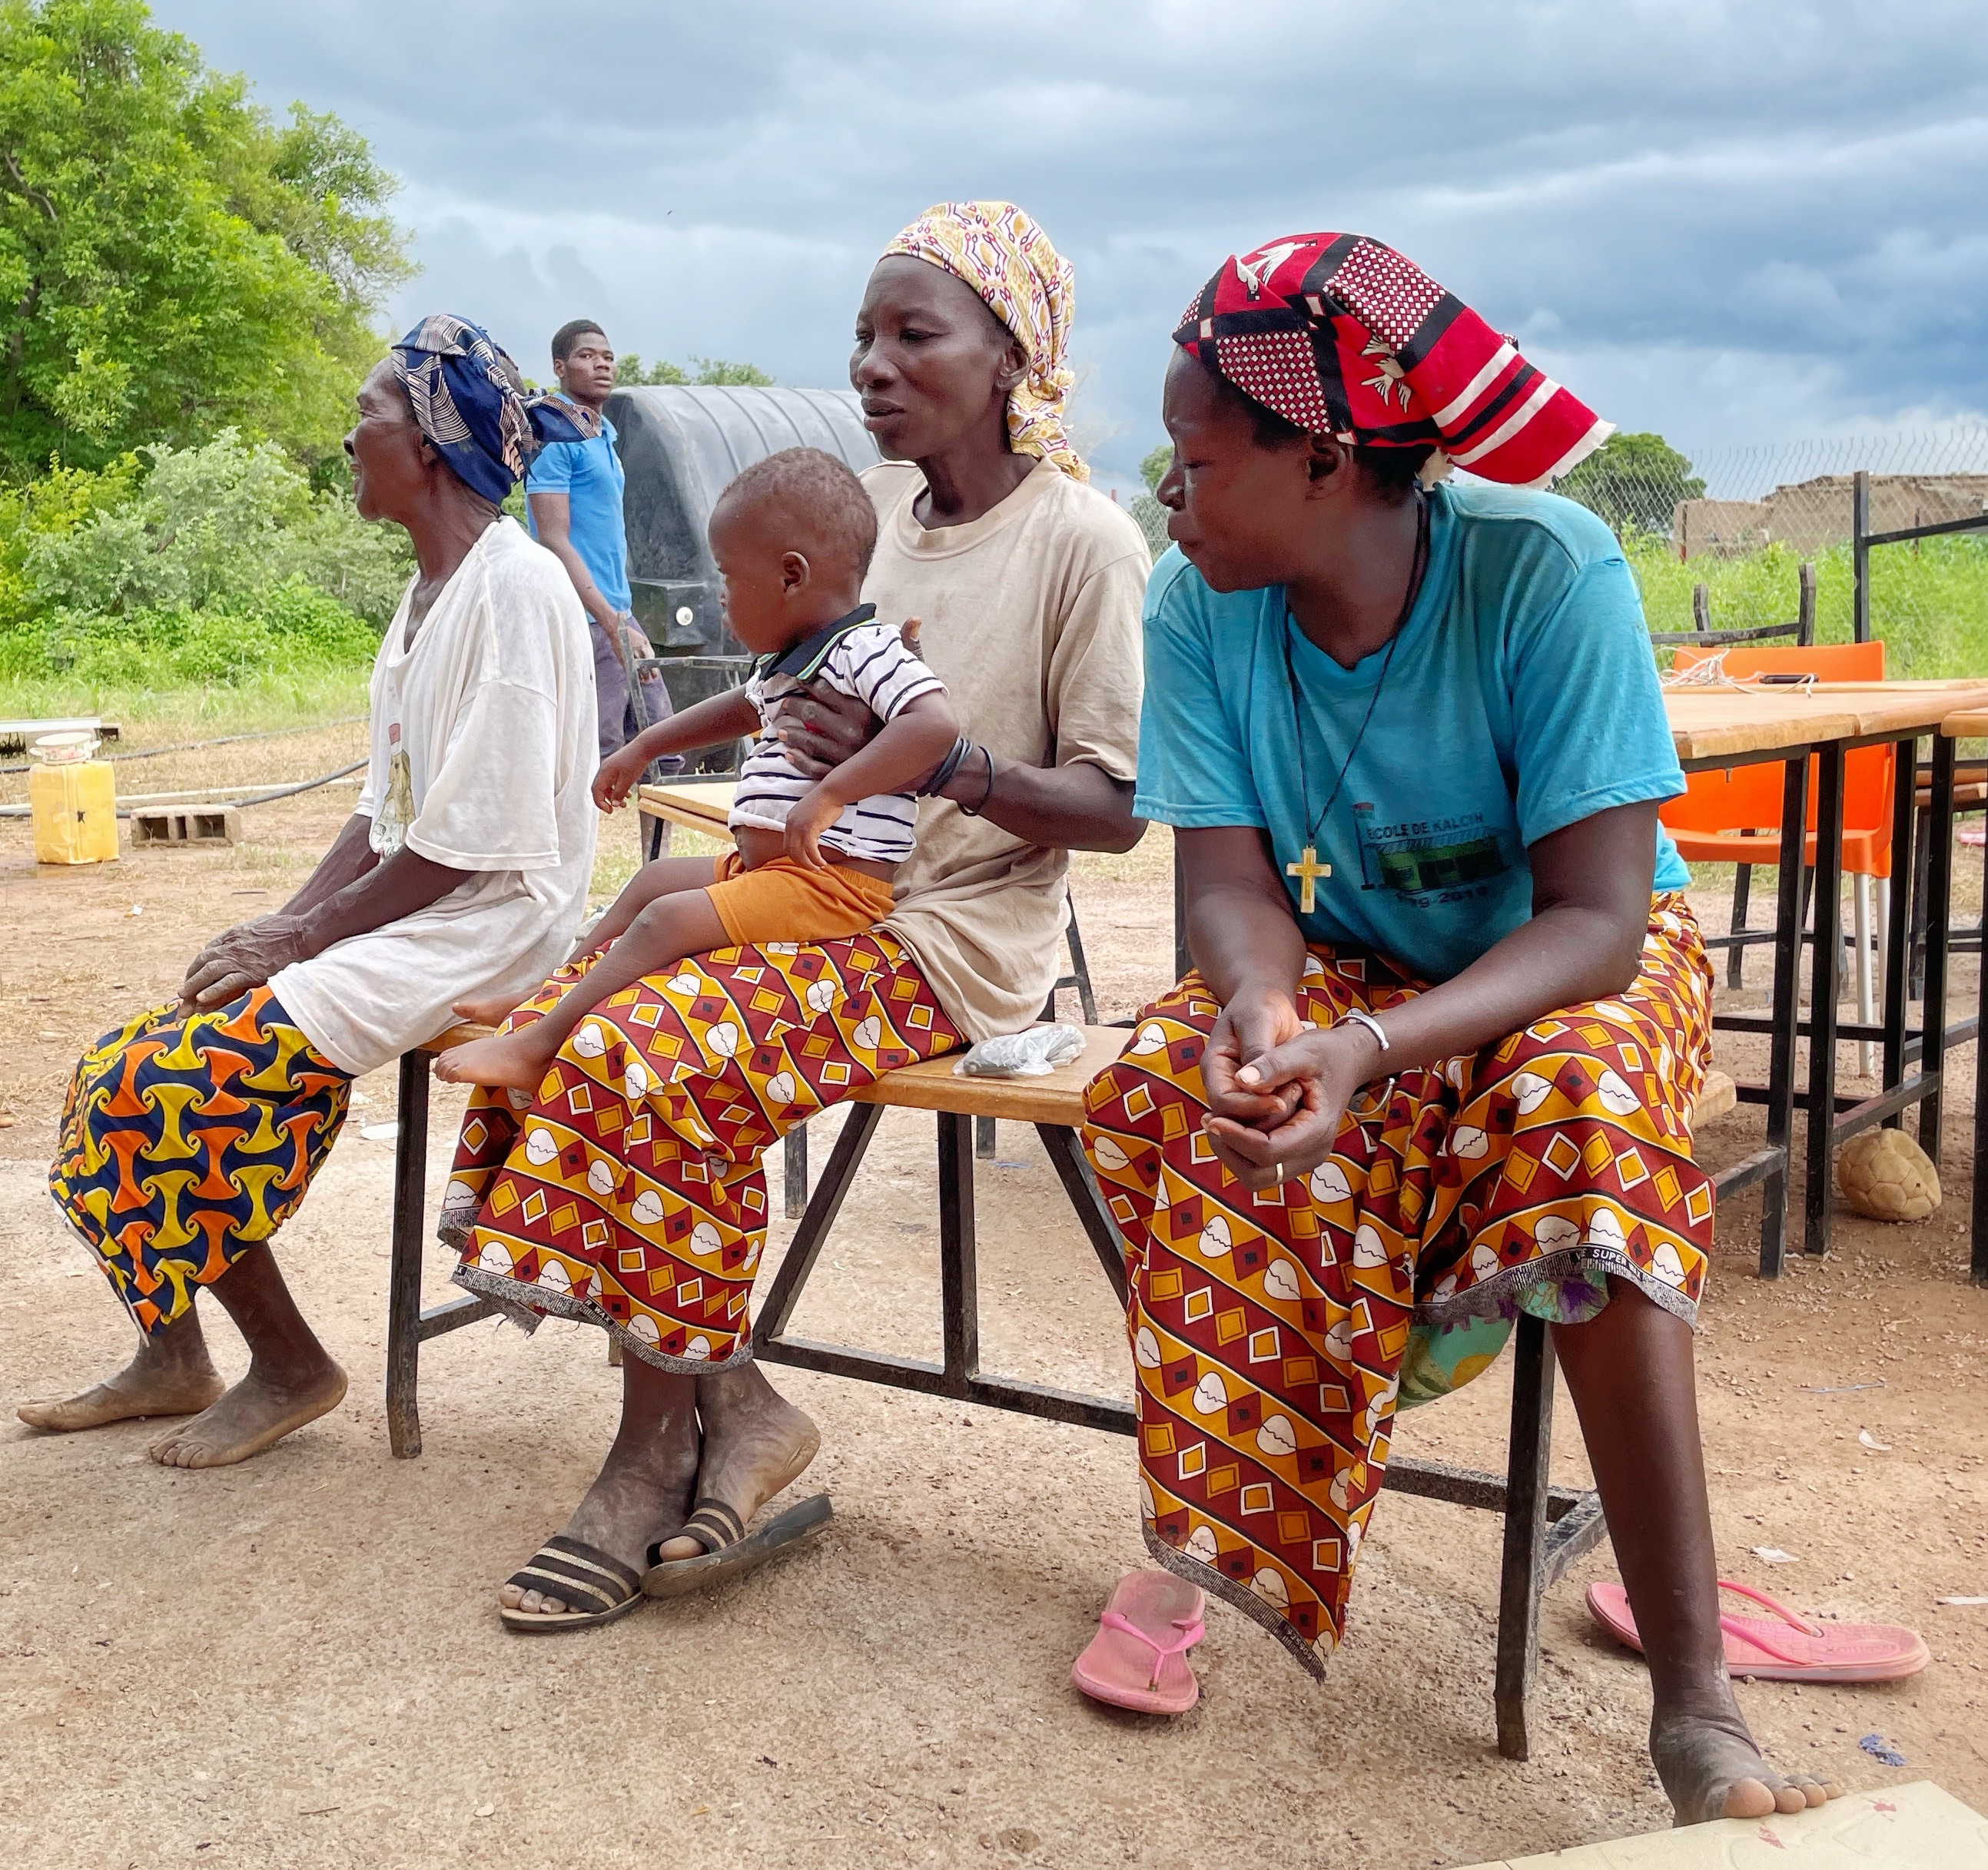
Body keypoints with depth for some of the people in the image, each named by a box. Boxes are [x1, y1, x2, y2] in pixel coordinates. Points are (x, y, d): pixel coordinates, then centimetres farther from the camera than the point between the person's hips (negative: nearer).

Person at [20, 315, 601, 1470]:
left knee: (152, 1085, -16)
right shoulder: (430, 592, 15)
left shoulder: (514, 586, -16)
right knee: (131, 1061, 0)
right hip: (402, 914, 9)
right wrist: (279, 926, 2)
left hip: (480, 933, -9)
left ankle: (289, 1367, 0)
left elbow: (475, 841, -20)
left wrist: (303, 937, -14)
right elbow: (388, 810, 16)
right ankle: (174, 1354, 13)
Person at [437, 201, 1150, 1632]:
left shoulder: (1084, 539, -9)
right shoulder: (873, 503, 12)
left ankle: (655, 1456, -7)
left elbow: (1117, 807, -11)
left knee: (655, 1055, -26)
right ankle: (730, 1400, -6)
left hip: (955, 937, -7)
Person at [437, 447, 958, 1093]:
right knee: (655, 878, 23)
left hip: (833, 882, -11)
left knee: (667, 919, -21)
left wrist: (830, 794, -39)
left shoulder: (866, 651, -17)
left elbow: (937, 724, -35)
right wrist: (642, 748, 40)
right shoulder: (789, 663, 16)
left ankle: (538, 1043, -20)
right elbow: (745, 705, 38)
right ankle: (548, 997, 25)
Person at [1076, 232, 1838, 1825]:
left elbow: (1597, 914, -28)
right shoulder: (1199, 604, -15)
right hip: (1347, 966, 3)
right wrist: (1259, 1006, -39)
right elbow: (1233, 881, -14)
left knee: (1577, 1119, -36)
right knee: (1178, 1085, -28)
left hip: (1580, 966, -3)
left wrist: (1375, 1050, -45)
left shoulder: (1545, 569, -26)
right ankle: (1208, 1530, -10)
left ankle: (1696, 1705, -29)